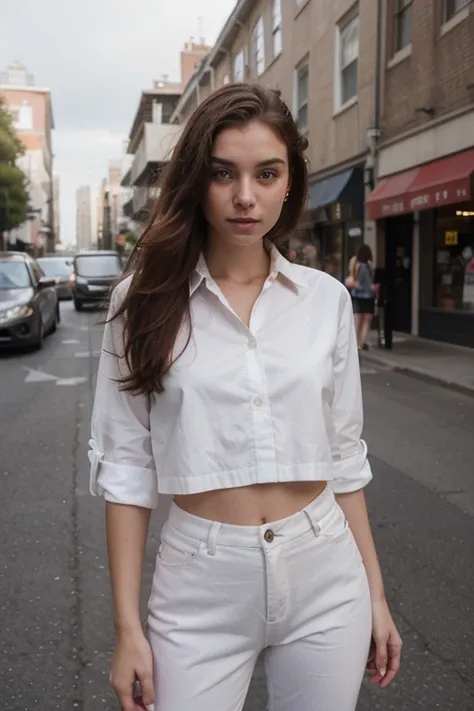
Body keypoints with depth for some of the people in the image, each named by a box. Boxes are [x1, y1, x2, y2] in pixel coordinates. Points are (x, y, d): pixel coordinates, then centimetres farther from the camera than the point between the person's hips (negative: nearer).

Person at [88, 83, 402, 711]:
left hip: (324, 575, 2)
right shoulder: (148, 298, -6)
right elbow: (125, 467, -4)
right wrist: (127, 626, -4)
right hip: (200, 586, -1)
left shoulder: (326, 298, 0)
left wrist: (375, 592, 8)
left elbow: (344, 455, 6)